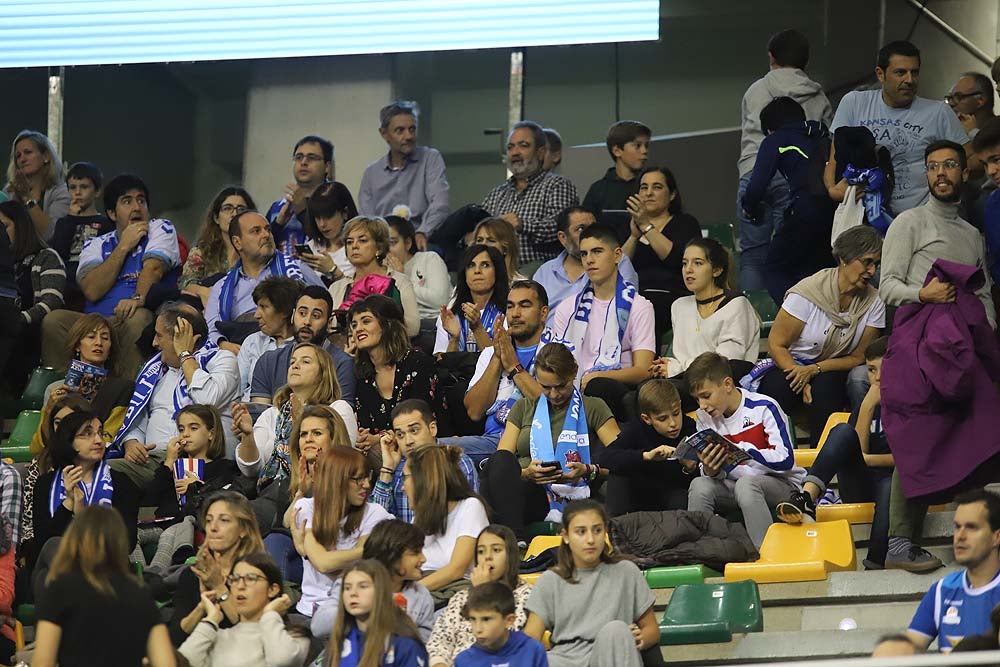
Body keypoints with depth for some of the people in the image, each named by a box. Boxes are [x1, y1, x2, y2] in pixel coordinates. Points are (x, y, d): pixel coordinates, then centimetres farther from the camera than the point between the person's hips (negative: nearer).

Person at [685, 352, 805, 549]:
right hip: (733, 487, 5)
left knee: (746, 484, -37)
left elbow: (785, 460, -21)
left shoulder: (763, 408, -15)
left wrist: (741, 449, -26)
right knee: (700, 485, -24)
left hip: (781, 483, -5)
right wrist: (710, 471, -20)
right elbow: (716, 475, 5)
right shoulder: (704, 418, 3)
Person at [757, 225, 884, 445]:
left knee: (825, 386, -34)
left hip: (832, 372, 2)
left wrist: (815, 369, -18)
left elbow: (858, 357, -2)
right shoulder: (809, 291, -13)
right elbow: (776, 345, -9)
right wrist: (802, 382, -23)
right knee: (776, 386, -35)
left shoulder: (874, 303, -5)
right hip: (790, 367, -2)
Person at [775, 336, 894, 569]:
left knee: (890, 486, -41)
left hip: (895, 481, -3)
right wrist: (868, 407, -4)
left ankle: (875, 565, -50)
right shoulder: (868, 404, 21)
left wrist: (868, 459, 2)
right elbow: (857, 449, 4)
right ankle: (806, 498, -45)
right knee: (843, 431, -22)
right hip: (861, 487, 3)